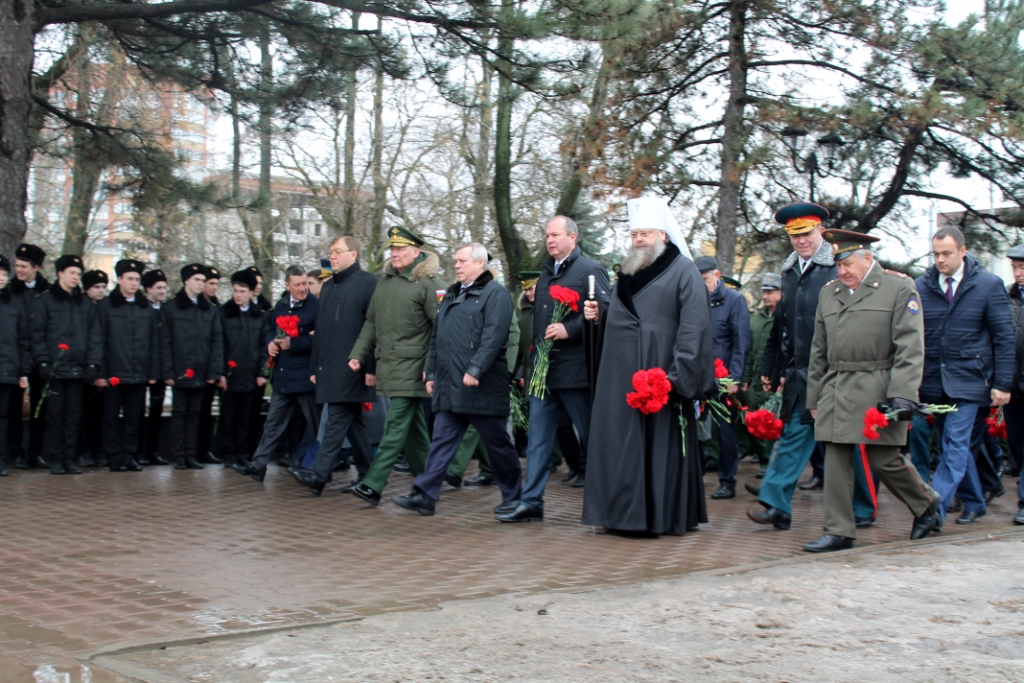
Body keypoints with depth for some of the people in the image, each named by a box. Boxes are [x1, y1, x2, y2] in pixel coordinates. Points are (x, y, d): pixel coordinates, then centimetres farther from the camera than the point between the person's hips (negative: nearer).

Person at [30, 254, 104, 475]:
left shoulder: (85, 304, 14)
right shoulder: (45, 301, 4)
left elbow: (95, 336, 11)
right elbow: (37, 334, -2)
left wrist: (93, 363, 0)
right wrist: (43, 361, -10)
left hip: (78, 370, 3)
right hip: (54, 369, -3)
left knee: (73, 415, 5)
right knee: (55, 415, -1)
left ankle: (70, 458, 11)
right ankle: (55, 459, 5)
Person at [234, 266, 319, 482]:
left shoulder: (316, 306, -11)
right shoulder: (281, 306, 11)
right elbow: (270, 330, 23)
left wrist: (293, 343, -21)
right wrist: (270, 343, 2)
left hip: (306, 376, -7)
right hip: (282, 377, 7)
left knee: (317, 424, 5)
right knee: (273, 423, 10)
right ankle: (258, 465, 13)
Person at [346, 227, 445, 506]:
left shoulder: (428, 282, -8)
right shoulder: (385, 282, 15)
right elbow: (371, 323, 20)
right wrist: (358, 356, 12)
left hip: (411, 370, -7)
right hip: (387, 366, 7)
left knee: (395, 427, -8)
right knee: (414, 429, 13)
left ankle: (373, 485, -9)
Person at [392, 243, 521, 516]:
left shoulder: (495, 294, -7)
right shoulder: (452, 296, 19)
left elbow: (493, 336, -19)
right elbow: (436, 338, 22)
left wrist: (475, 370, -24)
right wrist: (432, 373, 17)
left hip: (481, 387, -7)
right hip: (449, 387, 7)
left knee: (498, 443, 4)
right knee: (442, 441, 3)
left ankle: (512, 497, 17)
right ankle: (425, 495, 1)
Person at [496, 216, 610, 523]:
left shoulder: (590, 271, -5)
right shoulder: (546, 275, 19)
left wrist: (569, 329, -24)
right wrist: (532, 365, 19)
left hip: (575, 371, -7)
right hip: (544, 371, 7)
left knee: (591, 437, 3)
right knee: (538, 437, 5)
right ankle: (531, 501, 9)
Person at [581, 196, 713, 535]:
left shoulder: (683, 272, -4)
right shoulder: (627, 273, 19)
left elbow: (693, 328, -14)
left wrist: (677, 375, -21)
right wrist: (599, 314, 5)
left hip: (660, 376, -7)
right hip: (621, 377, 7)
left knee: (662, 444, -2)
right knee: (623, 445, 8)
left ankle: (665, 515, 7)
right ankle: (625, 512, 16)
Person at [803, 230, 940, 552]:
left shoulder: (900, 288, 1)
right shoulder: (829, 292, 16)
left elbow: (910, 348, -7)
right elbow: (819, 352, 19)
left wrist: (902, 395, -16)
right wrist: (814, 398, 16)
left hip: (877, 391, -5)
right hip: (836, 391, 5)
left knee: (884, 460, -2)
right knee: (835, 460, 0)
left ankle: (927, 504, 24)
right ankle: (838, 532, 7)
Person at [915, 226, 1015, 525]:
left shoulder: (989, 285, -3)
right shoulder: (922, 286, 2)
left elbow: (1004, 338, -2)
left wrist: (1002, 383, -7)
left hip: (968, 379, -3)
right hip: (933, 380, 4)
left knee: (955, 443, -11)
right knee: (955, 444, 13)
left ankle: (935, 508, -12)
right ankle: (974, 503, 28)